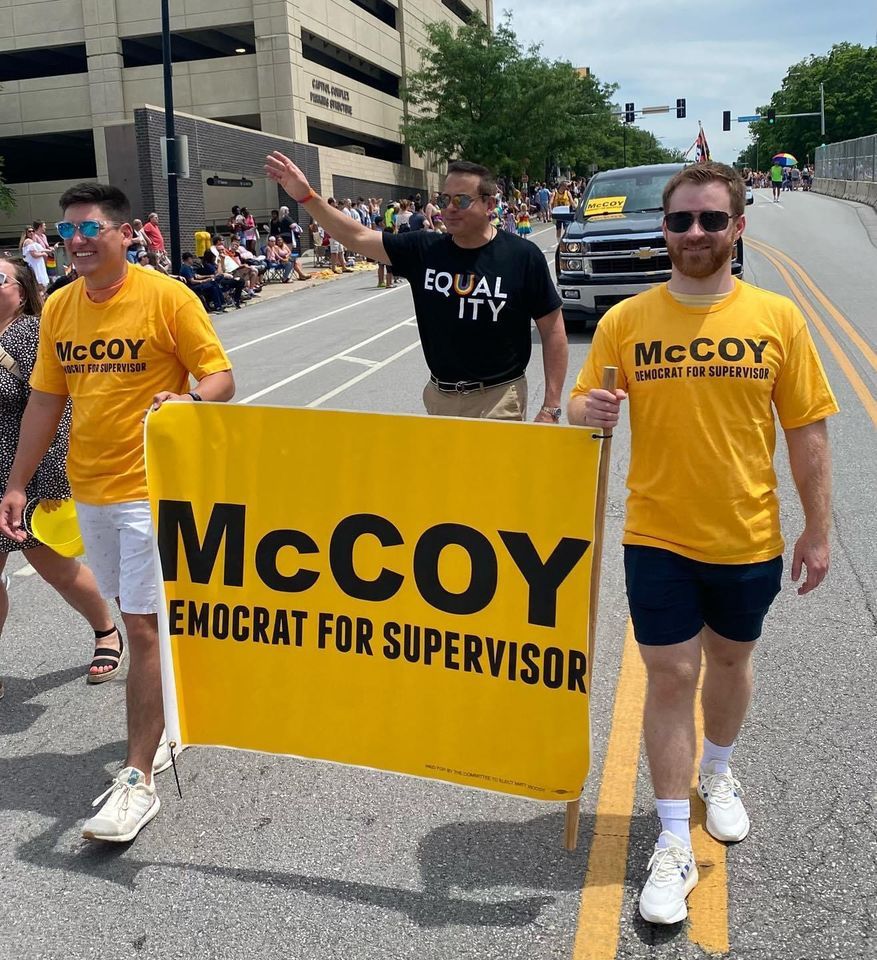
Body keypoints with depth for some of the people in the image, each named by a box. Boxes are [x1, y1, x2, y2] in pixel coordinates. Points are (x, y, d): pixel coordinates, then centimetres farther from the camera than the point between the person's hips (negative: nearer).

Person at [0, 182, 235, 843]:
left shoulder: (166, 297, -10)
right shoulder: (58, 309, 7)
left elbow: (220, 376, -7)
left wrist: (189, 399, -29)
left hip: (151, 487, -6)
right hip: (89, 489, 6)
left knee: (144, 626, -5)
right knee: (137, 614, 16)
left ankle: (139, 779, 3)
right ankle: (168, 716, 38)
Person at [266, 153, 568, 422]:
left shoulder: (523, 256, -8)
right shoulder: (424, 249, 1)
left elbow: (553, 330, -6)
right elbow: (358, 238, -1)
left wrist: (550, 408, -9)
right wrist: (306, 196, -14)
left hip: (498, 399, -4)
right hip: (439, 396, 4)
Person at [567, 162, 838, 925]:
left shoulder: (777, 317, -5)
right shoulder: (626, 320, -5)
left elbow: (807, 431, 0)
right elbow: (582, 406, -1)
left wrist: (817, 530, 0)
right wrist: (587, 411, -25)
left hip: (749, 539, 1)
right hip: (658, 538, -1)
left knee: (730, 659, 20)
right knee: (670, 678, 4)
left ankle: (717, 771, 49)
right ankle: (674, 844, 19)